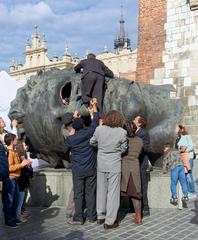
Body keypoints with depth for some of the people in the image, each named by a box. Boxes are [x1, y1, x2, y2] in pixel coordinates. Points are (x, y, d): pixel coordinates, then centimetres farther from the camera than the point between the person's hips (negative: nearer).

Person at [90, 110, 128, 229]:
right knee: (113, 192, 5)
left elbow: (92, 142, 7)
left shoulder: (99, 129, -7)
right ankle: (109, 221, 10)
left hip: (101, 164, 3)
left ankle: (100, 216, 29)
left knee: (101, 190, 17)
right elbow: (124, 149, -3)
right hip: (114, 165, -3)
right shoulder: (122, 132, -13)